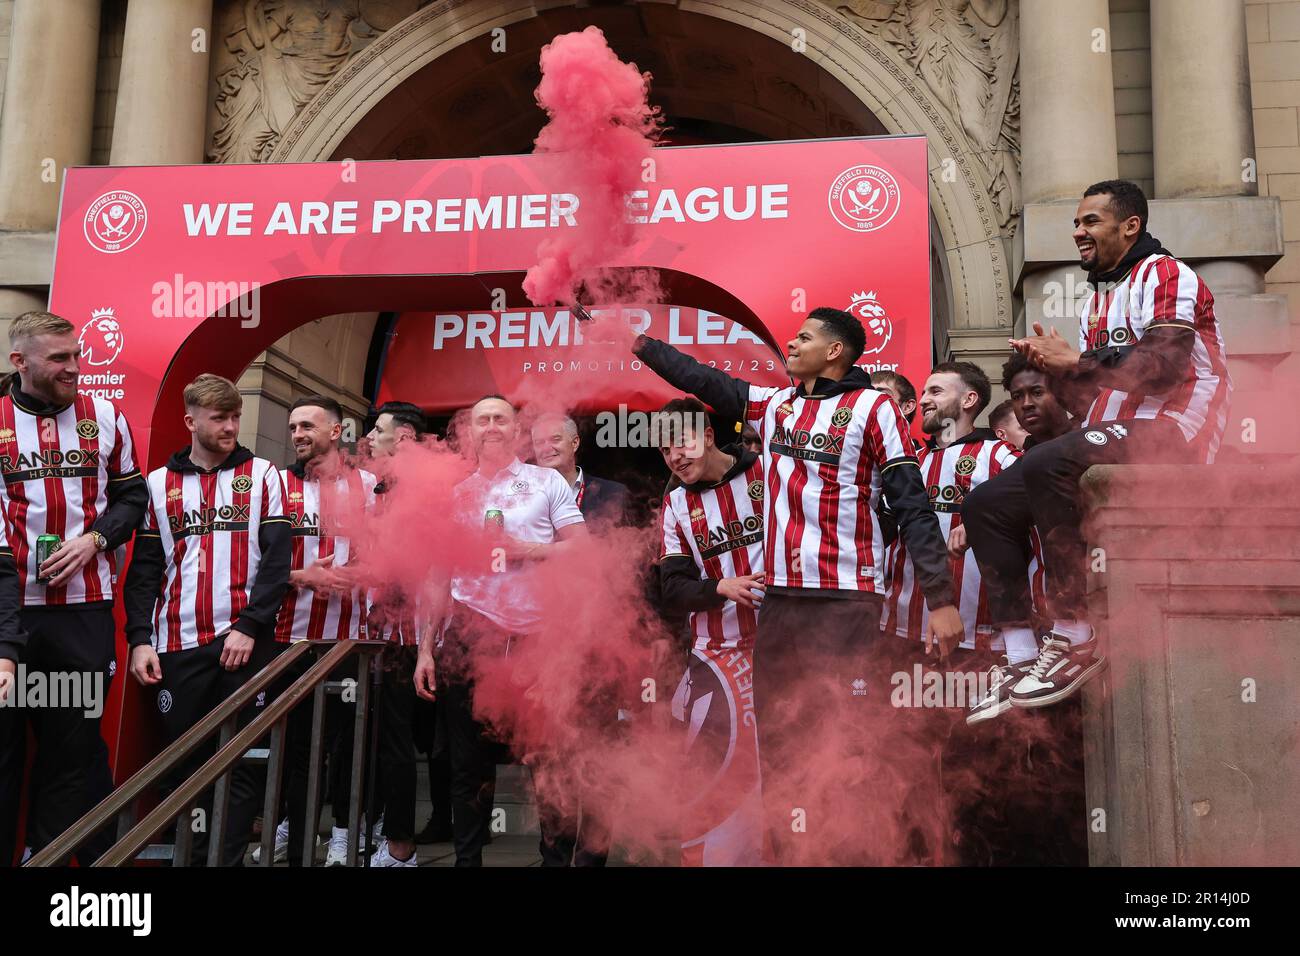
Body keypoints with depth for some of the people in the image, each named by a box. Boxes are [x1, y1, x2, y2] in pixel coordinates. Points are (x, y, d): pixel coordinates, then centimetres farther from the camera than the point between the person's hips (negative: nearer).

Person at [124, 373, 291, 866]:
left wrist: (249, 627, -11)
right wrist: (140, 639, -1)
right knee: (187, 761, 7)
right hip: (179, 645, 2)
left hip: (249, 641, -1)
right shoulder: (159, 483, 10)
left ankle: (229, 857, 12)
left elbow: (276, 560, -2)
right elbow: (144, 570, 9)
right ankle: (195, 854, 21)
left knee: (246, 761, 1)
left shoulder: (262, 475, 5)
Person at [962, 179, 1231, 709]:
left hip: (1168, 431, -9)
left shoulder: (1163, 275, -1)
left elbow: (1165, 366, -20)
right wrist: (1052, 367, 2)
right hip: (1111, 440, 9)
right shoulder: (1097, 301, 24)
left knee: (1047, 463, -36)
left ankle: (1076, 639, -29)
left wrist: (1077, 360, -11)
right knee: (986, 505, -2)